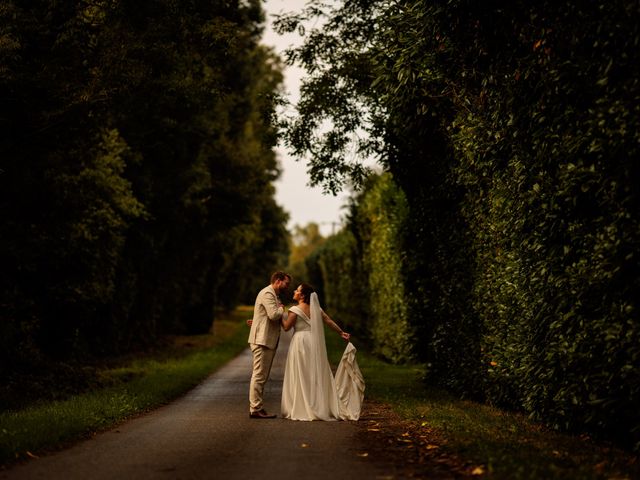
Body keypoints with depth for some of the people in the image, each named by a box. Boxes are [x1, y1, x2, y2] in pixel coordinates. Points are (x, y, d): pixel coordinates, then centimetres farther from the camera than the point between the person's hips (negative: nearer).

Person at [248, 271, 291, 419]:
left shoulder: (273, 295, 23)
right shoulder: (267, 293, -11)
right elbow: (274, 314, -23)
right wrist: (281, 308, -5)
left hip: (268, 341, 11)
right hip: (262, 340, -11)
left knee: (261, 376, 12)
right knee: (259, 375, -9)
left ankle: (256, 407, 16)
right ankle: (256, 409, -9)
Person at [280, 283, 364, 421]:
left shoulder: (295, 310, -9)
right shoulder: (315, 308, 10)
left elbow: (286, 327, -9)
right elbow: (329, 321, 7)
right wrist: (341, 333, 12)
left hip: (301, 342, -6)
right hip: (315, 343, 6)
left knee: (301, 377, 0)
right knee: (316, 376, 10)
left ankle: (302, 410, 0)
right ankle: (321, 408, 10)